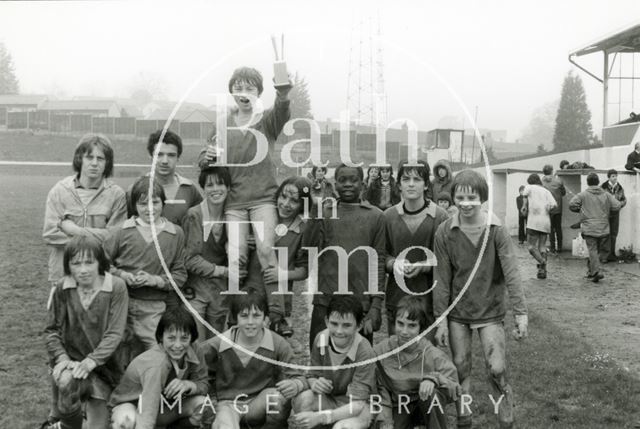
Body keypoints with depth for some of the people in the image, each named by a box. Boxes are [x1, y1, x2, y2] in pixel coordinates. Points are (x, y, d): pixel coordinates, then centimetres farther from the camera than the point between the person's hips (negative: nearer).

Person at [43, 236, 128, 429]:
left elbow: (115, 333, -13)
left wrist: (91, 361, -23)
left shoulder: (116, 287, -11)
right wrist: (62, 358, -13)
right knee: (65, 382, -32)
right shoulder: (62, 289, -4)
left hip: (103, 365, 0)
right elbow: (52, 330, 2)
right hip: (70, 360, 1)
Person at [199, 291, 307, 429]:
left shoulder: (279, 345, -9)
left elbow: (298, 378, -10)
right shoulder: (218, 345, -9)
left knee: (279, 395, -31)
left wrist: (295, 385, -34)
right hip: (228, 403, -4)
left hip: (261, 405, 4)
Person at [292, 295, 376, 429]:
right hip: (328, 399, 4)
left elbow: (357, 405, -25)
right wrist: (315, 383, -25)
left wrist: (320, 417, -36)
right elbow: (311, 376, 1)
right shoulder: (320, 339, -13)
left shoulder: (364, 352, -26)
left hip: (358, 407, -4)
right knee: (303, 399, -28)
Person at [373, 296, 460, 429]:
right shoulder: (380, 351, -12)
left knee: (430, 392, -34)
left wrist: (433, 379, -35)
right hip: (398, 408, 2)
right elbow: (380, 389, -5)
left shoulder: (434, 355, -17)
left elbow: (454, 387, -16)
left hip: (428, 408, -1)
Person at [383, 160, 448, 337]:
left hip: (428, 298, -2)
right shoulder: (388, 216, 5)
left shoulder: (439, 216, -4)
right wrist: (394, 264, -10)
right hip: (396, 298, 2)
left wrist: (422, 266, -18)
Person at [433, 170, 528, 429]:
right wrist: (441, 319, -4)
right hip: (457, 311, 1)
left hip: (490, 311, -1)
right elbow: (442, 279, -4)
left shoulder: (497, 230, -10)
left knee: (497, 370, -4)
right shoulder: (445, 232, -8)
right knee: (460, 369, 10)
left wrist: (521, 312, -16)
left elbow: (511, 273, -12)